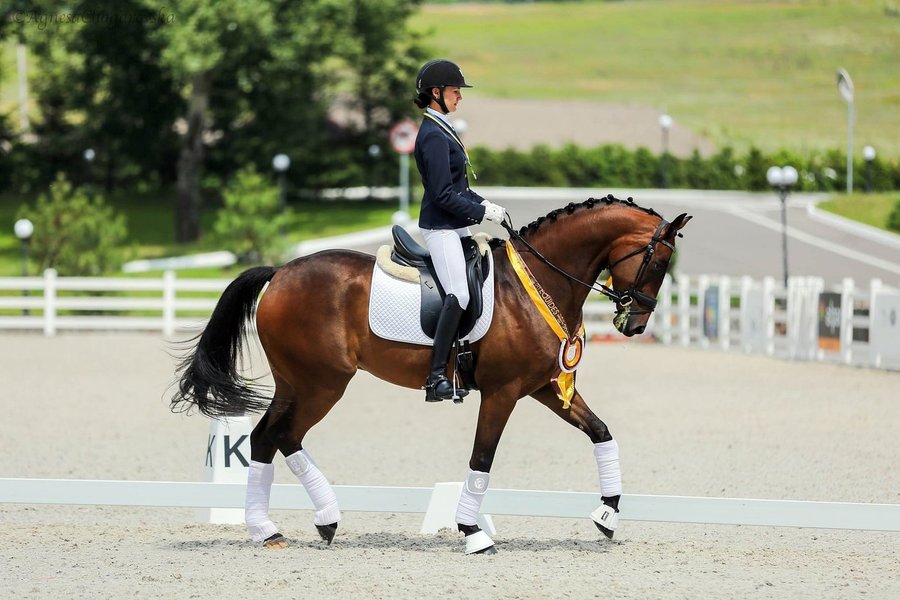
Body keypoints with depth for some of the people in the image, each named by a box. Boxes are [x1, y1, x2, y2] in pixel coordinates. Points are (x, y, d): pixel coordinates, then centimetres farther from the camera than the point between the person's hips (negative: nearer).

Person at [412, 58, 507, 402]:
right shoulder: (434, 136, -17)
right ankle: (436, 379, -21)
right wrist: (482, 212, -15)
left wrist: (483, 204, 8)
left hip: (457, 225, 11)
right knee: (459, 295, -20)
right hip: (441, 227, -11)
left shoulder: (441, 130, 14)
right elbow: (443, 195, -21)